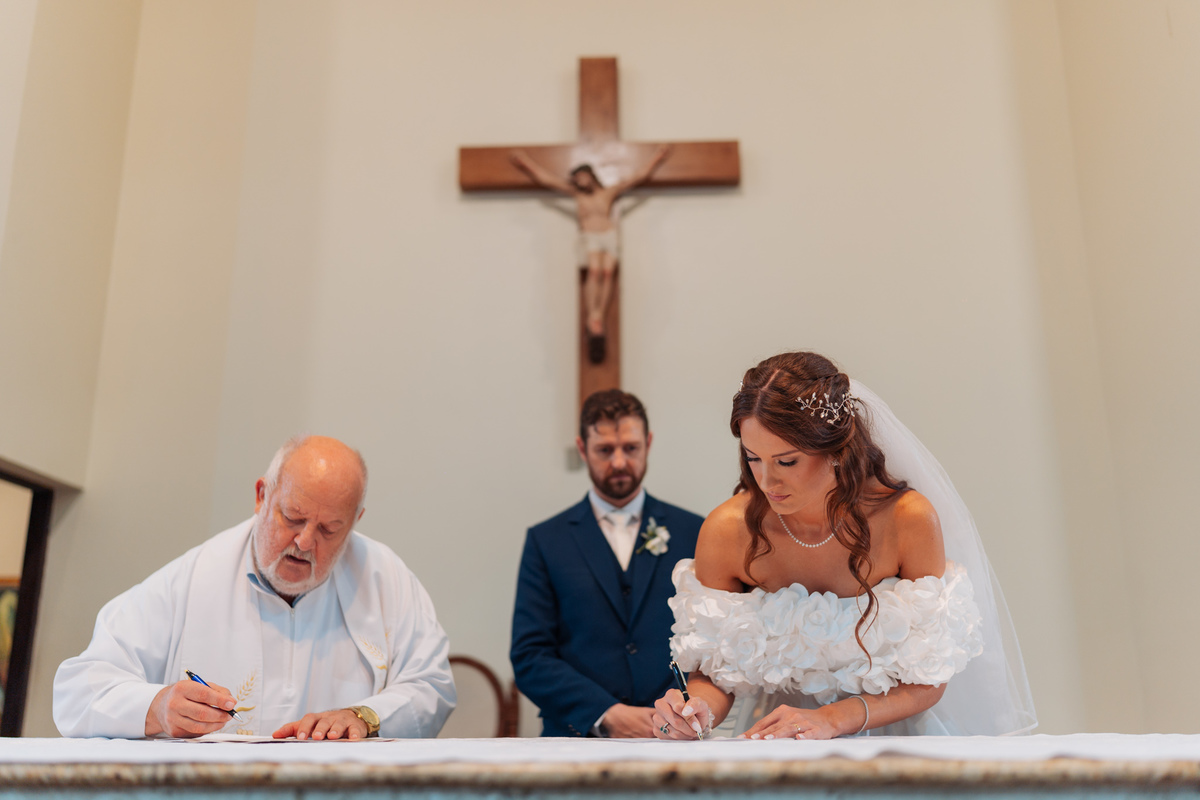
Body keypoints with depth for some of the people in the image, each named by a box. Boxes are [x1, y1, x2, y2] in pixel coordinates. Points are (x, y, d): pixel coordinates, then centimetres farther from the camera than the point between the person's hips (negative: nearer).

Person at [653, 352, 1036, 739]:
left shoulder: (910, 521, -18)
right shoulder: (726, 531, -15)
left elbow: (929, 681, -10)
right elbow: (714, 671, -3)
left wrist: (831, 719, -24)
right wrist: (697, 709, -26)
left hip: (890, 733, -1)